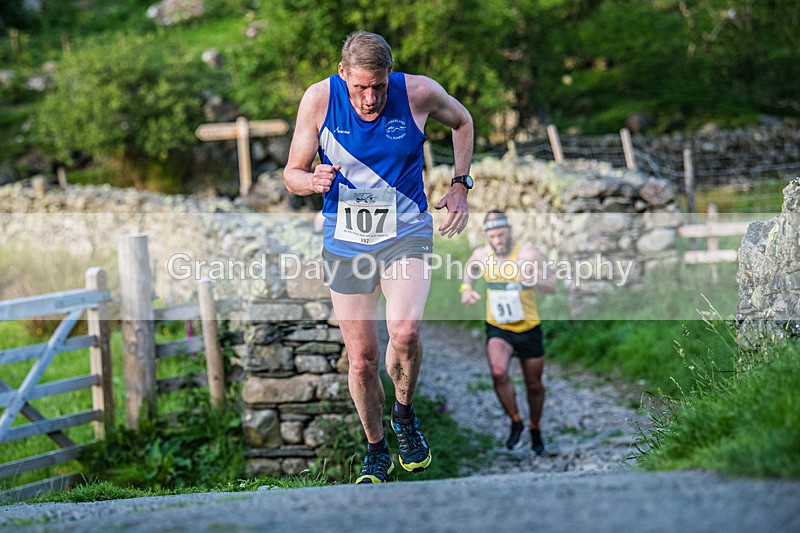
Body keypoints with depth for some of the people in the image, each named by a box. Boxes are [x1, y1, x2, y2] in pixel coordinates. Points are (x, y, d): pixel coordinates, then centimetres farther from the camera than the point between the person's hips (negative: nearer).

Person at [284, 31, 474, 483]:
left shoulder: (419, 93, -11)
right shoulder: (320, 99, -11)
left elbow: (462, 121, 12)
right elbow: (292, 173, -2)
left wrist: (461, 185, 4)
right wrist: (313, 180, -25)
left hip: (406, 232, -1)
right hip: (345, 242, 1)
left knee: (405, 332, -25)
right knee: (362, 360, 2)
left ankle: (405, 415, 5)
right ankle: (377, 453, 25)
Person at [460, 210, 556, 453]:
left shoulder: (529, 255, -14)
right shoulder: (481, 255, -3)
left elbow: (552, 286, -19)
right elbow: (469, 269, 21)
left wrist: (534, 280, -41)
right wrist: (466, 289, 1)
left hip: (528, 329, -1)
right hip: (497, 329, 1)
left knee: (534, 385, 11)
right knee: (498, 373, -27)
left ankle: (535, 429, 38)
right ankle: (515, 422, -5)